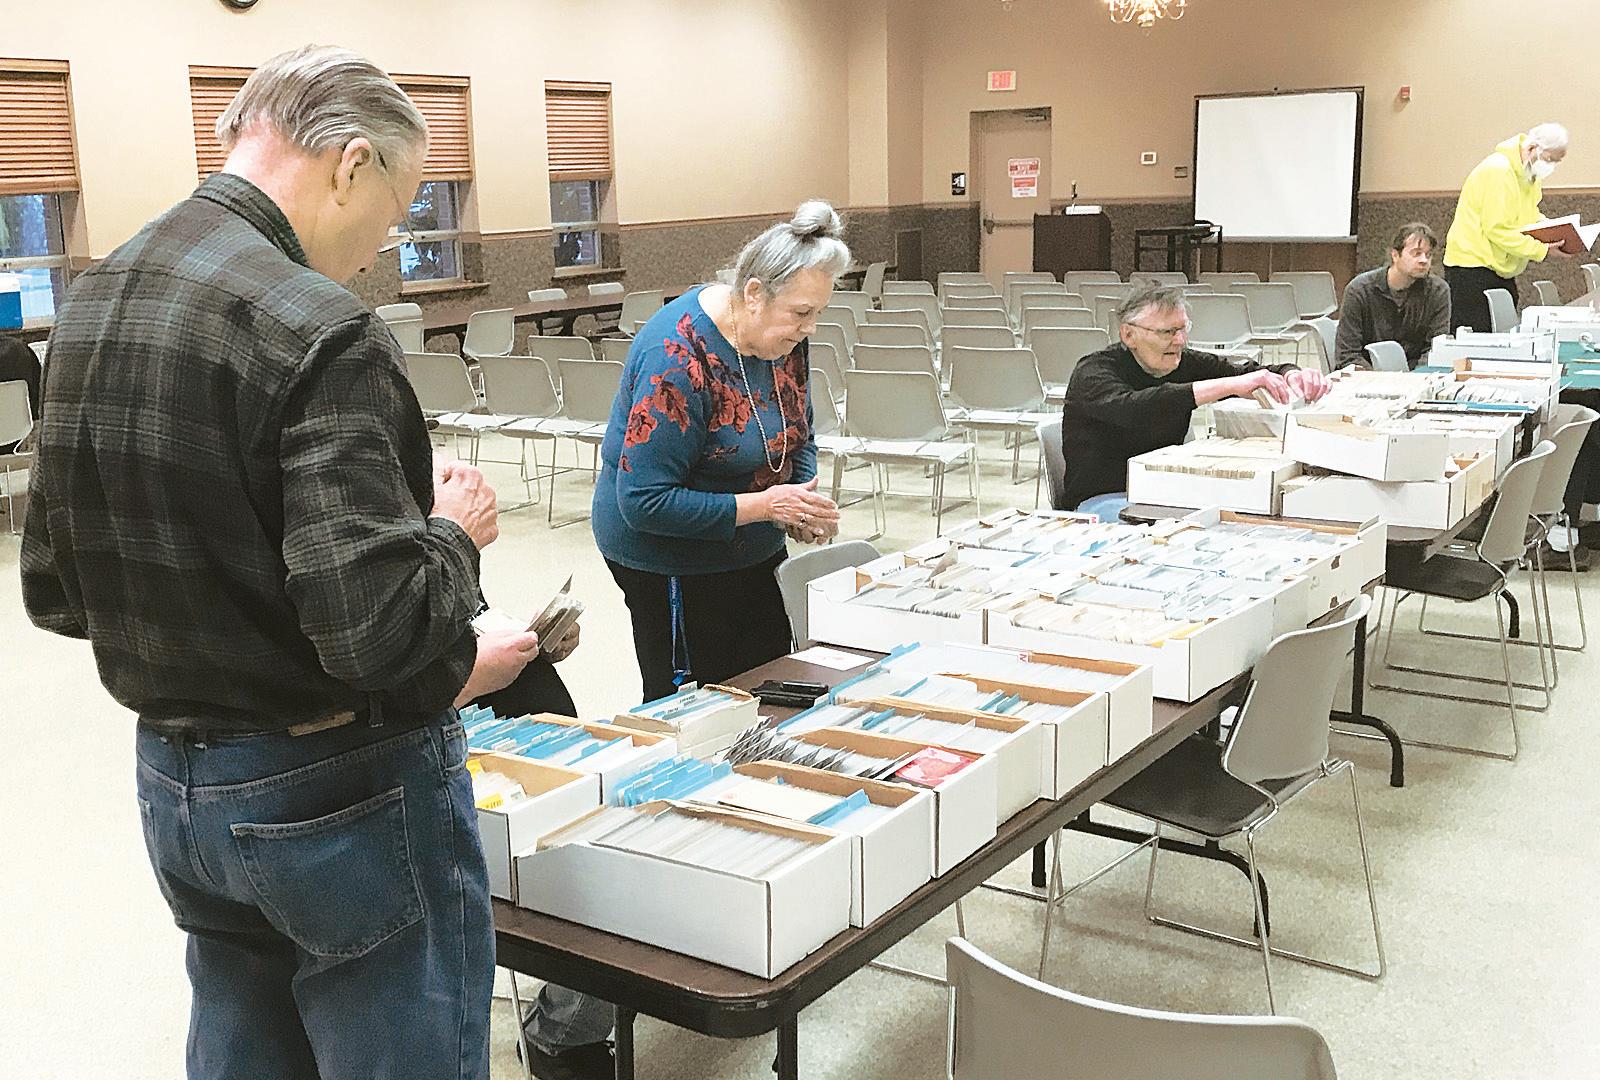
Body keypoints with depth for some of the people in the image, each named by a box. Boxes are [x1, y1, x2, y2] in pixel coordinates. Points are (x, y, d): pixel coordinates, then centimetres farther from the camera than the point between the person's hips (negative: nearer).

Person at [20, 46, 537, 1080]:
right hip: (342, 794, -8)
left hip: (175, 786, 8)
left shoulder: (89, 305, 4)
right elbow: (376, 626, -29)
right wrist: (454, 534, -8)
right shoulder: (319, 332, -22)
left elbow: (53, 591, 9)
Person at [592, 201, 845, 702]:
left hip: (751, 550, 8)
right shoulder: (678, 358, -28)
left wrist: (803, 507, -10)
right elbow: (644, 502, -28)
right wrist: (764, 505, -29)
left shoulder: (783, 336, -4)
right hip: (671, 560, -8)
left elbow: (798, 440, 11)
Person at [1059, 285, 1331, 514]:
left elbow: (1257, 373, 3)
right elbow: (1133, 409, -35)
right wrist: (1230, 385, -40)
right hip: (1099, 500, -6)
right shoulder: (1092, 373, -14)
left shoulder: (1185, 363, 4)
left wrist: (1293, 376, -23)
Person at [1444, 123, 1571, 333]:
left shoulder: (1531, 173, 12)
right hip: (1472, 268, -10)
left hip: (1502, 270, 10)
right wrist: (1543, 249, -20)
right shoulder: (1498, 171, -18)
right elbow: (1498, 230, -22)